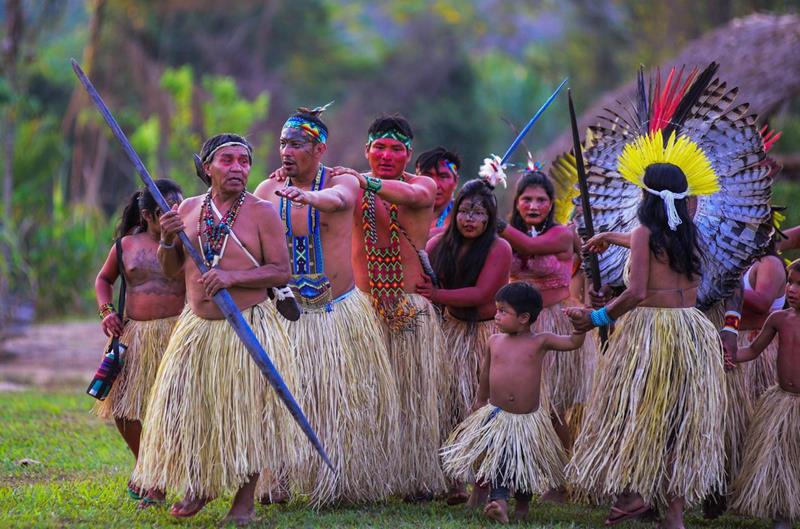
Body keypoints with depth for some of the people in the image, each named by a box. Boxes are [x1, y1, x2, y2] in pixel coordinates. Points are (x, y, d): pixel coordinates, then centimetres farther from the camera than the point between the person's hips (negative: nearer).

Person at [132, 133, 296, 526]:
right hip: (197, 326, 4)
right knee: (186, 406, 5)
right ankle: (200, 487, 26)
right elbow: (170, 270, 13)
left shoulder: (262, 212, -5)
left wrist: (232, 277, -21)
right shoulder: (189, 209, 7)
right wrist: (167, 239, -7)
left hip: (249, 327, -4)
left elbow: (281, 272, -9)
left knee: (247, 412, -1)